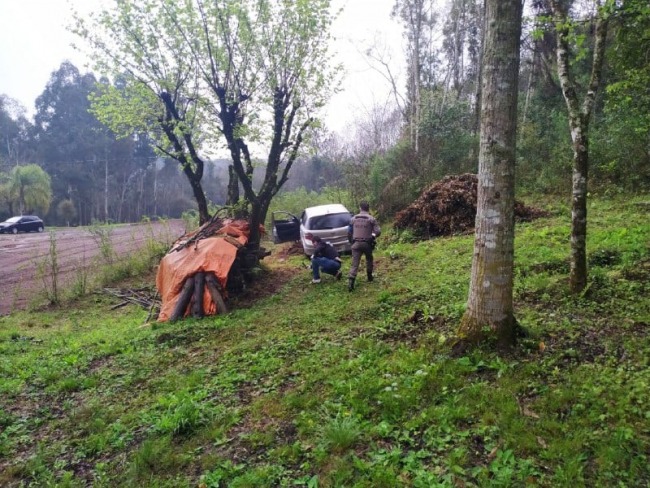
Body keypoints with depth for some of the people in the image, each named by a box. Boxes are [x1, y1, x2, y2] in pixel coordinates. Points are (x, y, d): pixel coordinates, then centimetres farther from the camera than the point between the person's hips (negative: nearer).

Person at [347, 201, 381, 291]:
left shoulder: (353, 219, 6)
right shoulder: (371, 219, -2)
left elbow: (349, 233, 9)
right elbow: (378, 231, -6)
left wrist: (351, 242, 24)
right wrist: (373, 235, 16)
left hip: (356, 243, 1)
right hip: (367, 243, -1)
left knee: (354, 263, -3)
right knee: (369, 260, 25)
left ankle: (350, 281, -17)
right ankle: (369, 276, 34)